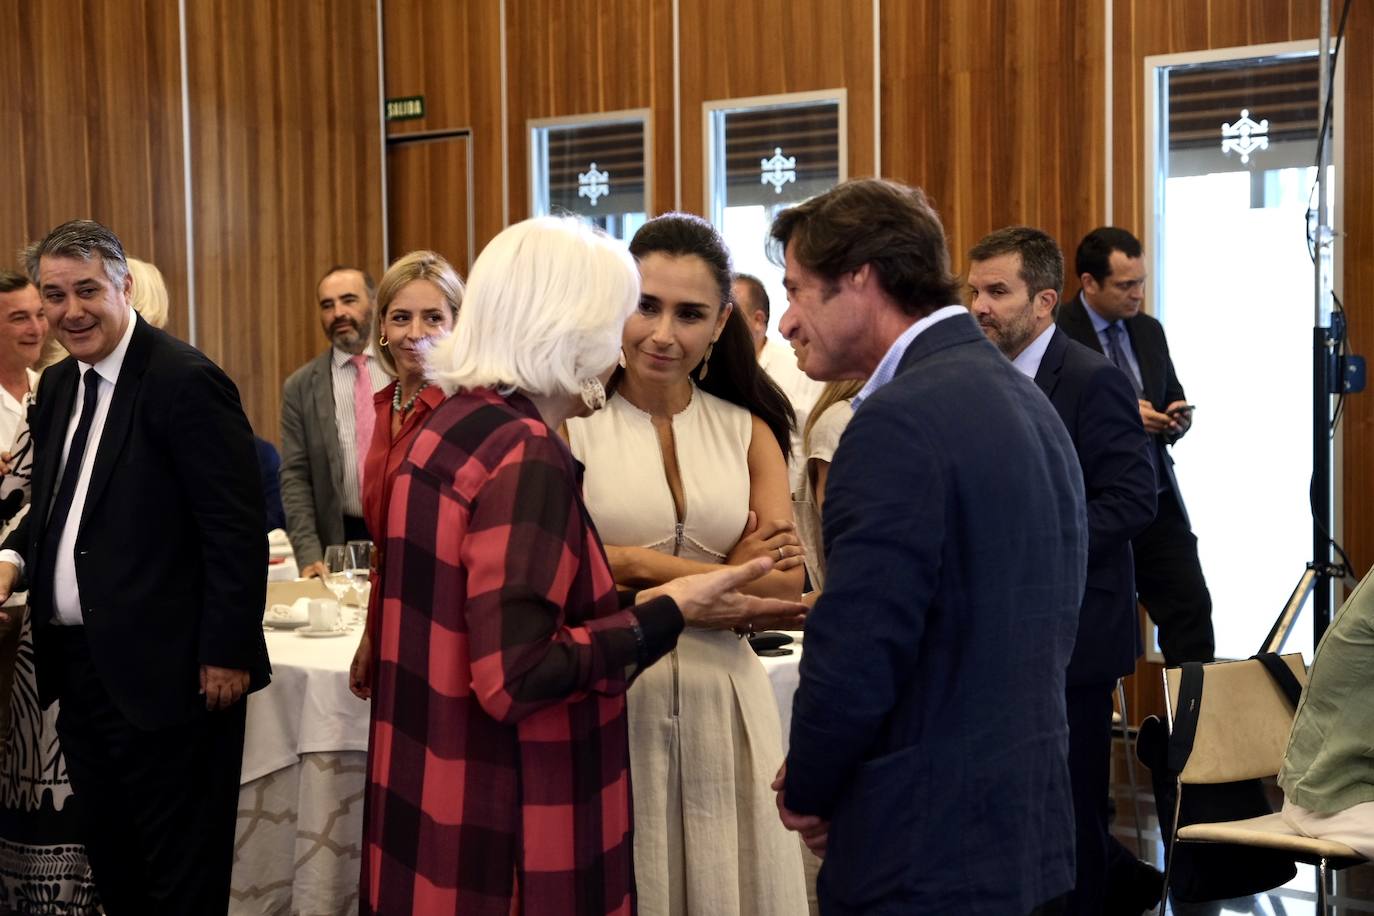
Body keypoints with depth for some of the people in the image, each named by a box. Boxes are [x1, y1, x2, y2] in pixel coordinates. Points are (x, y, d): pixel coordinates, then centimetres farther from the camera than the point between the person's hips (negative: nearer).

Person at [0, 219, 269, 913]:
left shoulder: (185, 382, -14)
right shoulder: (57, 387, 12)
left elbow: (236, 530, -16)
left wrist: (227, 654, -16)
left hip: (163, 673, -8)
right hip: (77, 667, 8)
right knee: (108, 857, 16)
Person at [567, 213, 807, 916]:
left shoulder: (750, 431, 6)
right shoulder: (571, 422, -5)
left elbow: (784, 585, -3)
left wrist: (637, 566, -13)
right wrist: (725, 579, -12)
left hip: (723, 704, 3)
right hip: (608, 705, -3)